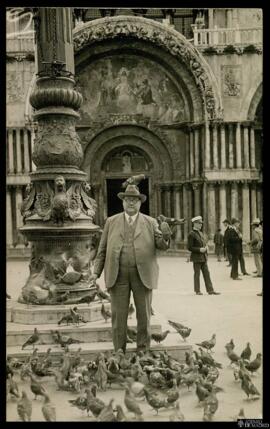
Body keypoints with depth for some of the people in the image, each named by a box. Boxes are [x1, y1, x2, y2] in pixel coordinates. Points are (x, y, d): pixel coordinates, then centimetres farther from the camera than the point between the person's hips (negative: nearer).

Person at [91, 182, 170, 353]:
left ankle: (143, 351, 17)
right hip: (118, 275, 0)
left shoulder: (150, 222, 8)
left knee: (144, 315, 6)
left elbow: (162, 245, 0)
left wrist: (165, 237, -23)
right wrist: (97, 271, 3)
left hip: (142, 275, 0)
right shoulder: (112, 222, 10)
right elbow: (103, 249, 10)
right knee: (118, 315, 3)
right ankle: (119, 352, 13)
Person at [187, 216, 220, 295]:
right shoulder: (191, 234, -12)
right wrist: (199, 250, -20)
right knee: (197, 274, 1)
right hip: (197, 257, -8)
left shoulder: (200, 233, 15)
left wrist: (205, 248, 6)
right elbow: (189, 247, -15)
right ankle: (197, 291, 10)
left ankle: (210, 290, 8)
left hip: (203, 257, 8)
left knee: (206, 273, 6)